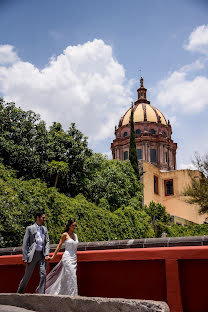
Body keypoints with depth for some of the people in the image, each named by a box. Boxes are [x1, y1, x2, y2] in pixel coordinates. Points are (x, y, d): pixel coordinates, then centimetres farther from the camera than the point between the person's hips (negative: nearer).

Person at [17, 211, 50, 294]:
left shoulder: (45, 229, 13)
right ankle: (19, 292, 28)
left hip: (42, 255, 3)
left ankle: (41, 294, 0)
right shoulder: (30, 228, 0)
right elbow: (25, 243, -3)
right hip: (32, 254, -3)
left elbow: (47, 242, 10)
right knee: (27, 275, 7)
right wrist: (25, 257, -9)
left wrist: (47, 254, -5)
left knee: (43, 275, -6)